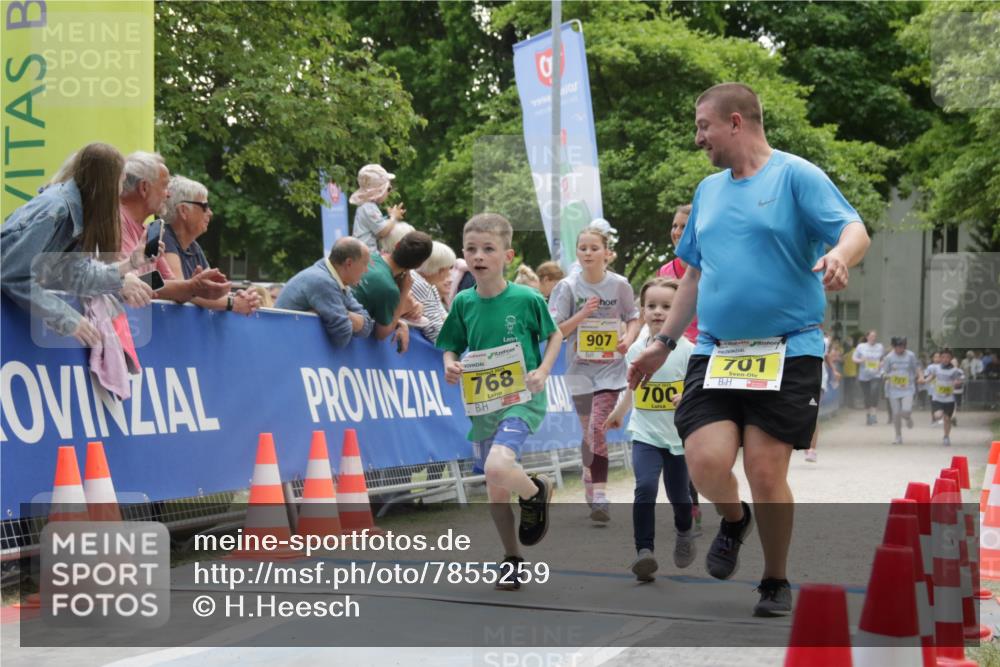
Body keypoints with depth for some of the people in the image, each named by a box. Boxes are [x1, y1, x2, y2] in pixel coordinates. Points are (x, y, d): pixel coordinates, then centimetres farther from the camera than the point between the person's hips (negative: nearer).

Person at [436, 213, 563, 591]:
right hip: (482, 403, 5)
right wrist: (450, 365, -11)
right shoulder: (463, 303, 0)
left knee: (497, 468, -28)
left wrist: (543, 371, -10)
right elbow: (451, 347, 11)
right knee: (496, 492, 12)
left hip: (523, 399, -5)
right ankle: (512, 559, 32)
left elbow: (554, 335, 5)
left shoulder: (527, 299, -9)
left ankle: (536, 492, 6)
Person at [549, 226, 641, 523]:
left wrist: (629, 339, -12)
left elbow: (633, 318, 9)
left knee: (597, 428, -15)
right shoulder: (567, 287, -3)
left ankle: (599, 496, -13)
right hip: (580, 368, 1)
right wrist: (582, 314, -19)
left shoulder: (619, 285, -2)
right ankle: (590, 484, 30)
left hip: (610, 367, -1)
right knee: (589, 432, 9)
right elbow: (554, 332, -5)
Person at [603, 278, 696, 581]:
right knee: (645, 487, -20)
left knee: (678, 495, 10)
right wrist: (617, 414, 30)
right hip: (645, 435, 1)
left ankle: (685, 534, 43)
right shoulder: (635, 349, 1)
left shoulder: (687, 350, -10)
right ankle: (644, 551, -19)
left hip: (679, 437, -1)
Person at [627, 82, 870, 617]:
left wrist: (839, 257, -37)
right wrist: (663, 342, 24)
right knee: (706, 462, -12)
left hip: (788, 353, -4)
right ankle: (733, 519, 23)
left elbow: (855, 230, -14)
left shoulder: (796, 175, -3)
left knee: (766, 474, -6)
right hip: (713, 353, 4)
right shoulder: (707, 191, 16)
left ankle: (776, 583, 18)